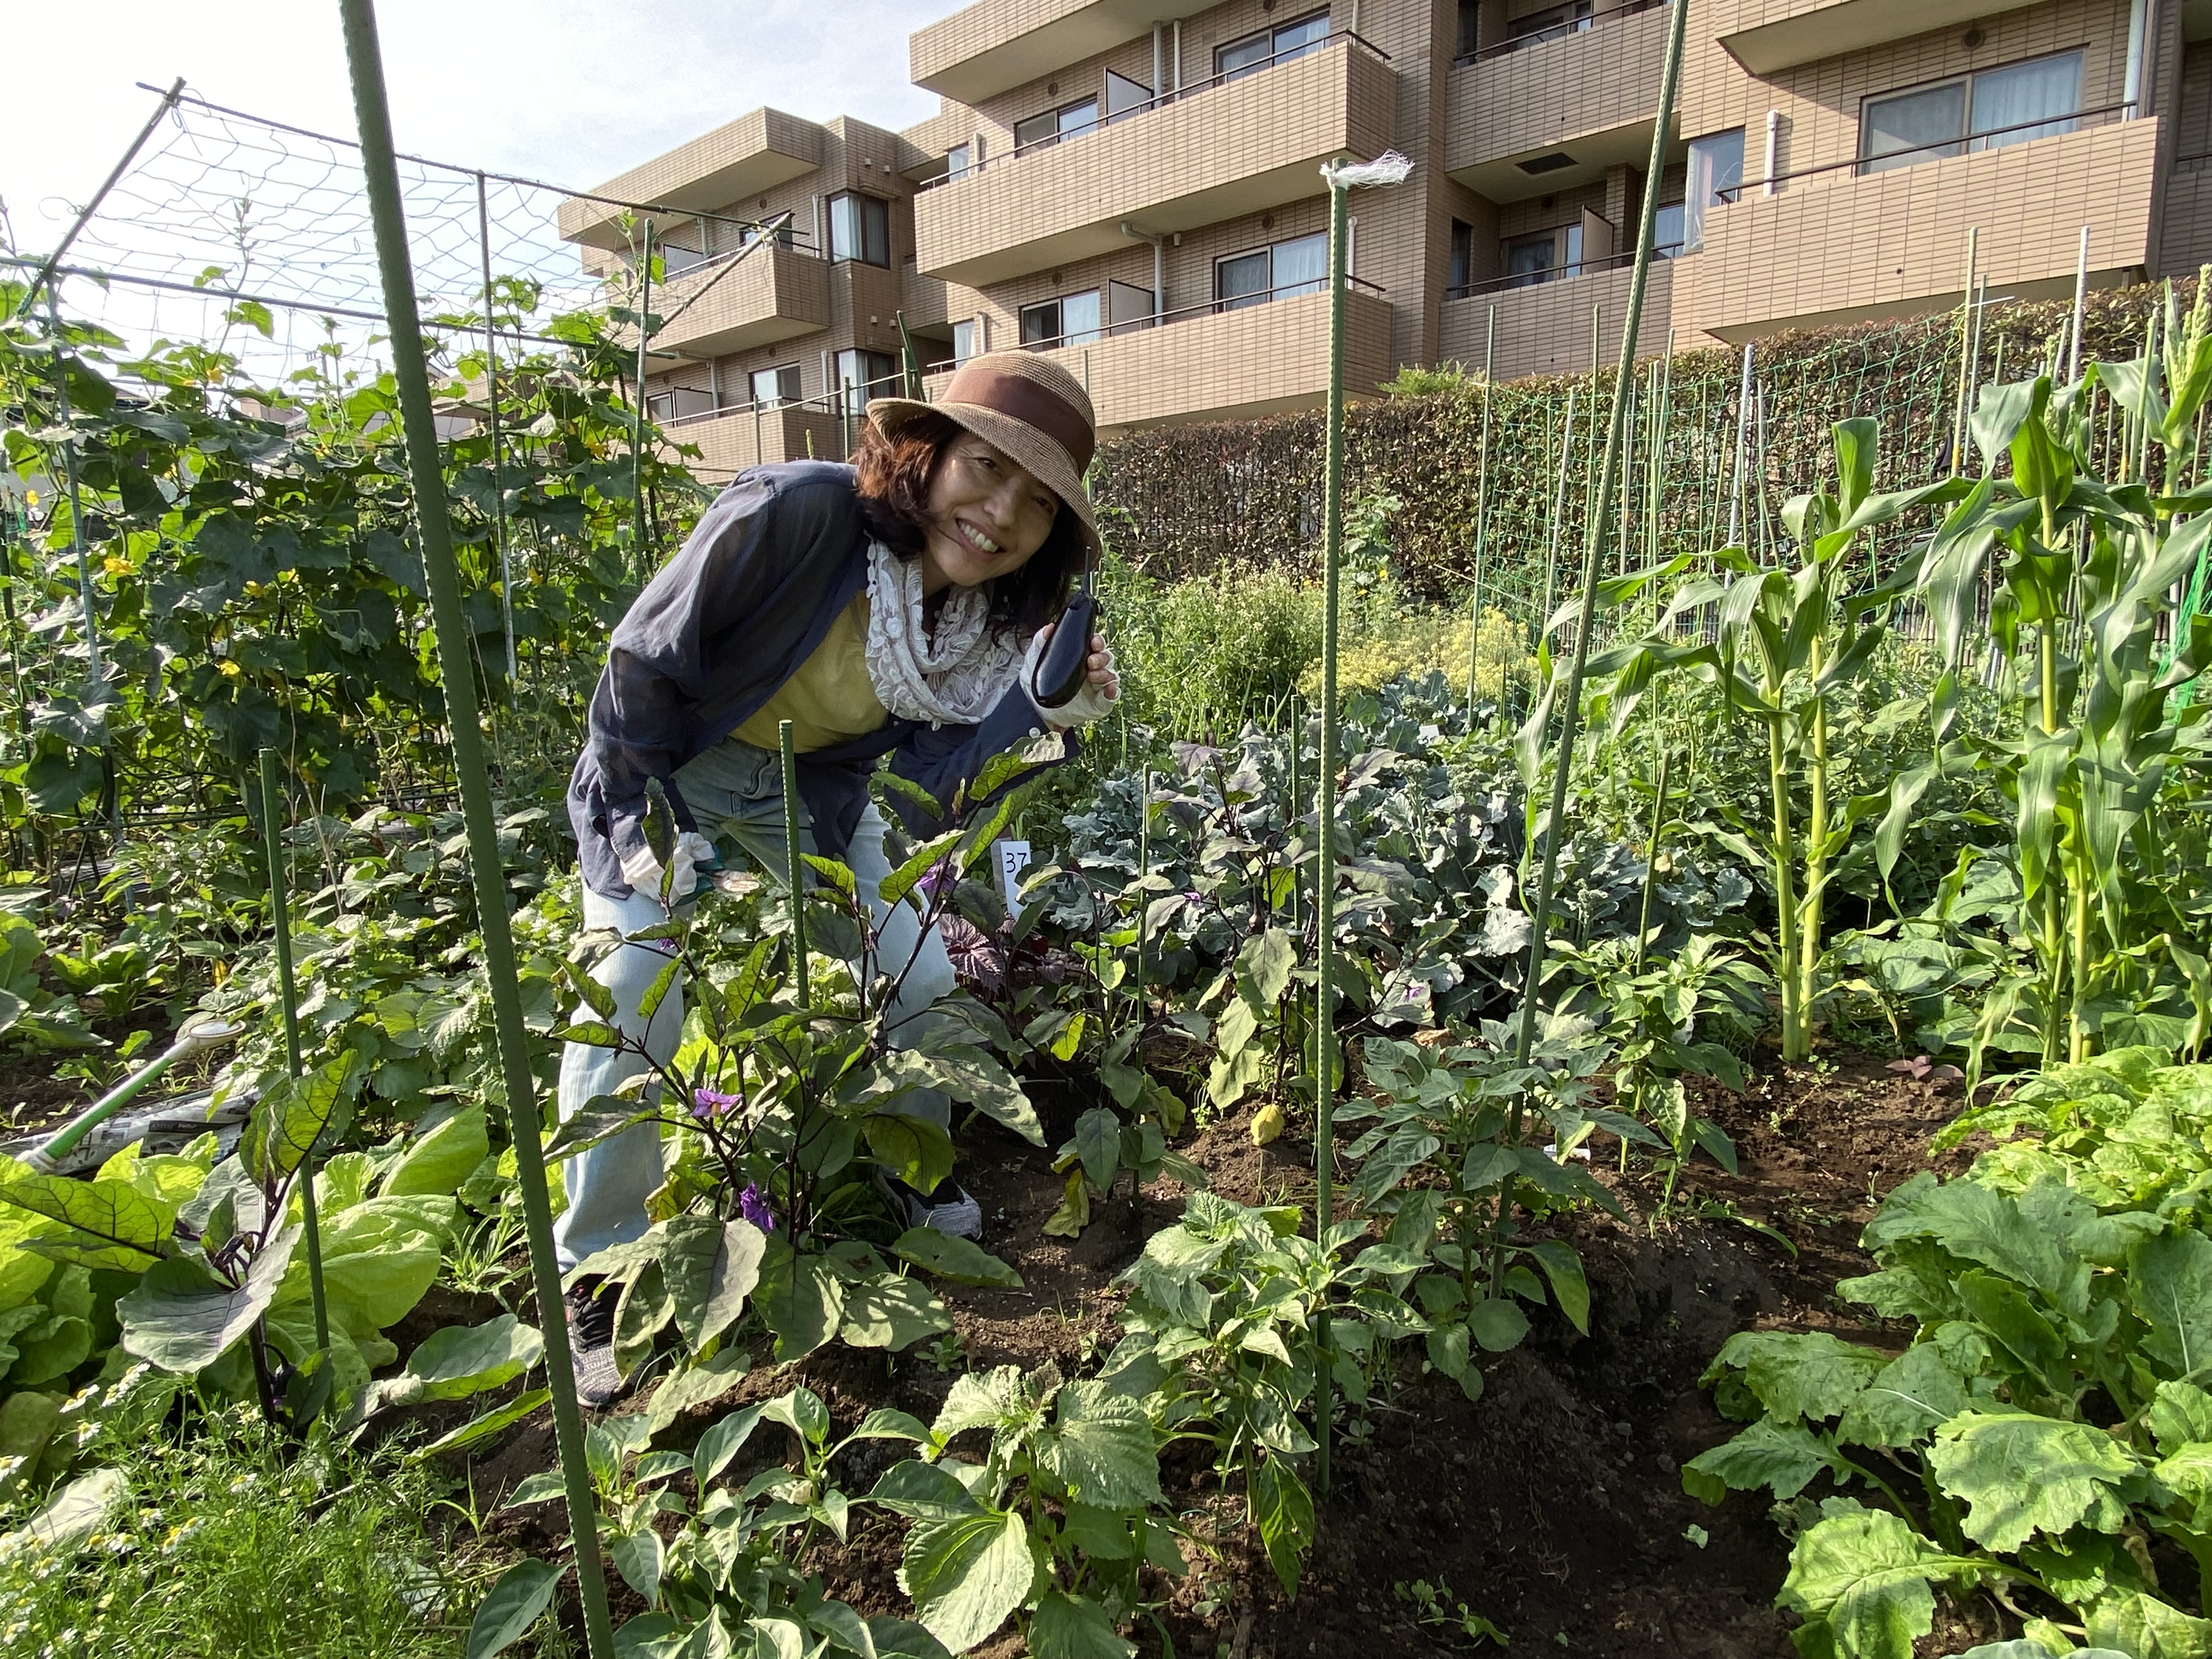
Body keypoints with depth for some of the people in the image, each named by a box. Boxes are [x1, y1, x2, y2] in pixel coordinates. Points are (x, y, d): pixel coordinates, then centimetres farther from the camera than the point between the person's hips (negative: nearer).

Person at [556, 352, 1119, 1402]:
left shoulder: (993, 616, -17)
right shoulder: (792, 515, -34)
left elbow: (922, 773, -16)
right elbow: (643, 661, -23)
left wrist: (1038, 710, -31)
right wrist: (657, 828, -18)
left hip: (813, 784, 5)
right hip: (663, 764, -4)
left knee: (919, 978, 3)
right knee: (632, 1006, -12)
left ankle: (914, 1176, 31)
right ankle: (596, 1275, 9)